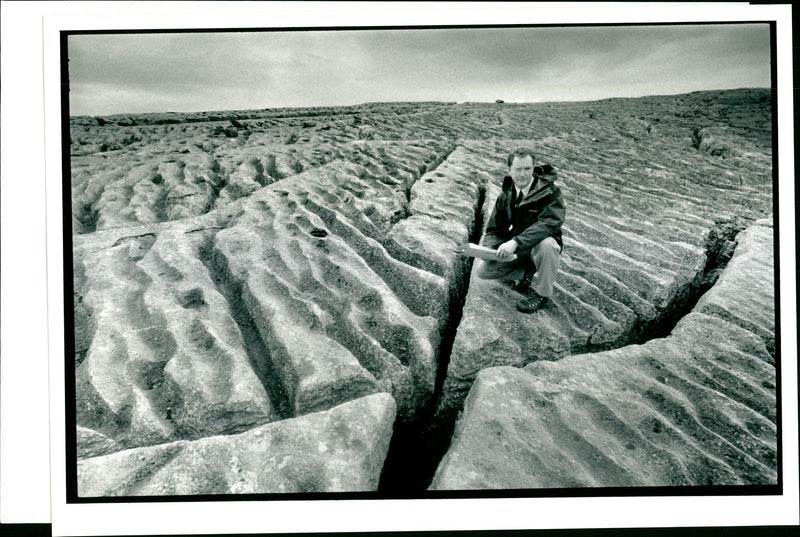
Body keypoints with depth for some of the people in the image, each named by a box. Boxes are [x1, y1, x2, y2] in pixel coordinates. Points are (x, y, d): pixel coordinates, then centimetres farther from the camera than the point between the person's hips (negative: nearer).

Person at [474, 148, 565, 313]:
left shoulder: (550, 192, -16)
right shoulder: (505, 196, 0)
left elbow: (550, 222, -34)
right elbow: (494, 230, 2)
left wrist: (516, 241, -45)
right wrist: (493, 249, -24)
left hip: (538, 249, -5)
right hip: (516, 252, 5)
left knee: (546, 243, -40)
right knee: (482, 270, -12)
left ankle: (542, 294, -16)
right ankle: (526, 272, 9)